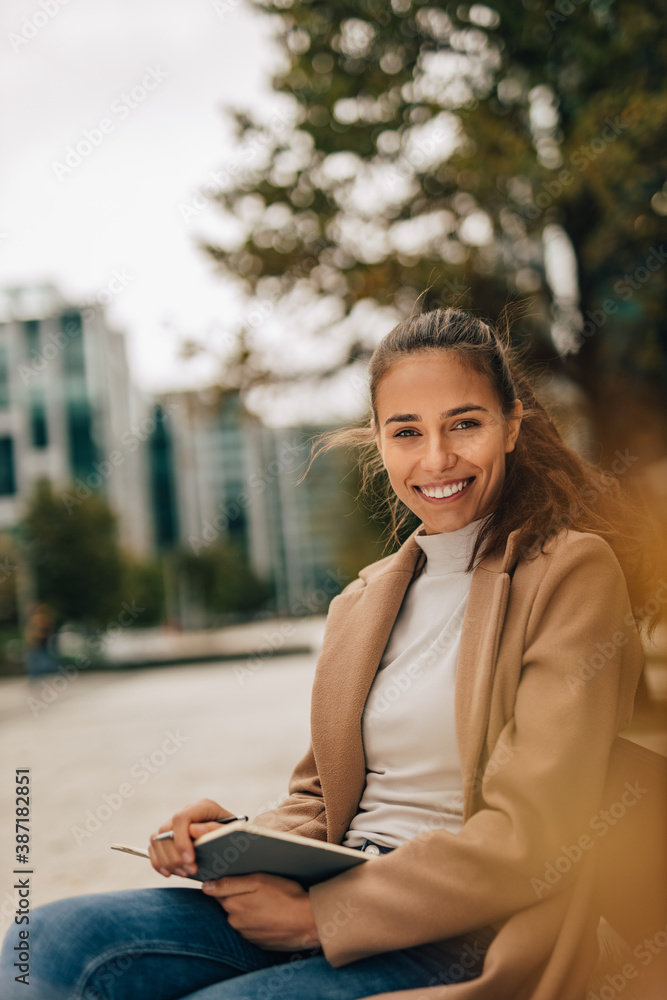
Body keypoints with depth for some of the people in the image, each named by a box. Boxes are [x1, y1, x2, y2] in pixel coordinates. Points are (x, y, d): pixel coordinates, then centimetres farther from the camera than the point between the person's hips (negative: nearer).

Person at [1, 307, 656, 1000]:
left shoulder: (575, 572, -6)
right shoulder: (359, 604, 14)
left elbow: (530, 840, -13)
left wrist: (319, 913, -12)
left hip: (461, 943, -5)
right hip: (322, 901, 6)